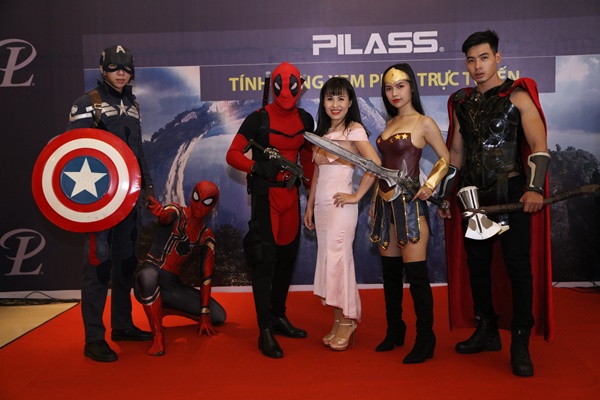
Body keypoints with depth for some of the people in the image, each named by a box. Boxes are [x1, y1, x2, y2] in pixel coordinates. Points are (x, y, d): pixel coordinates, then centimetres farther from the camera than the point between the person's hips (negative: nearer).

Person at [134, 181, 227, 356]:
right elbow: (167, 217, -29)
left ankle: (163, 309, 13)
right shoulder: (177, 213, -3)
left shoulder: (207, 237, 9)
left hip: (174, 286, 5)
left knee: (219, 316, -3)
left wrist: (204, 315, -3)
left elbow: (206, 276, 4)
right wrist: (160, 212, -56)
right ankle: (157, 336, -26)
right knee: (149, 275, -42)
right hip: (150, 276, -5)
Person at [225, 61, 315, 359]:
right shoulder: (258, 119, -8)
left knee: (287, 256, 13)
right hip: (265, 193, -6)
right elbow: (232, 155, -9)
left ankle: (279, 317, 28)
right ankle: (265, 331, -1)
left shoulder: (305, 120, 7)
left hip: (290, 193, 6)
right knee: (264, 259, -7)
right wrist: (255, 166, -25)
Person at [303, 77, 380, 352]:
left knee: (338, 260, -6)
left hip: (340, 204, -7)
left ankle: (347, 321, 7)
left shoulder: (354, 130, -5)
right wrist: (309, 206, 14)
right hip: (321, 204, 7)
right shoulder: (322, 133, 16)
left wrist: (357, 196, -14)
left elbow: (375, 164, -17)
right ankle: (339, 320, 17)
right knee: (328, 261, 8)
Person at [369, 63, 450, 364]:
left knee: (416, 273, -6)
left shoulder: (423, 123, -4)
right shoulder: (390, 124, 15)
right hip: (385, 202, 7)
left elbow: (446, 159, -1)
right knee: (390, 271, 13)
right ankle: (394, 331, 26)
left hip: (409, 203, -7)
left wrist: (431, 184, -16)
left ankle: (425, 339, 6)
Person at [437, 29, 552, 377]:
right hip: (473, 195, 5)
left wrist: (535, 188, -24)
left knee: (518, 263, -5)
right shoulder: (461, 102, 12)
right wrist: (445, 195, 14)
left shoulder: (517, 95, -2)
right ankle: (487, 332, 23)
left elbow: (539, 146, -10)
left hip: (510, 191, -5)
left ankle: (521, 343, 5)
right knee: (476, 263, 9)